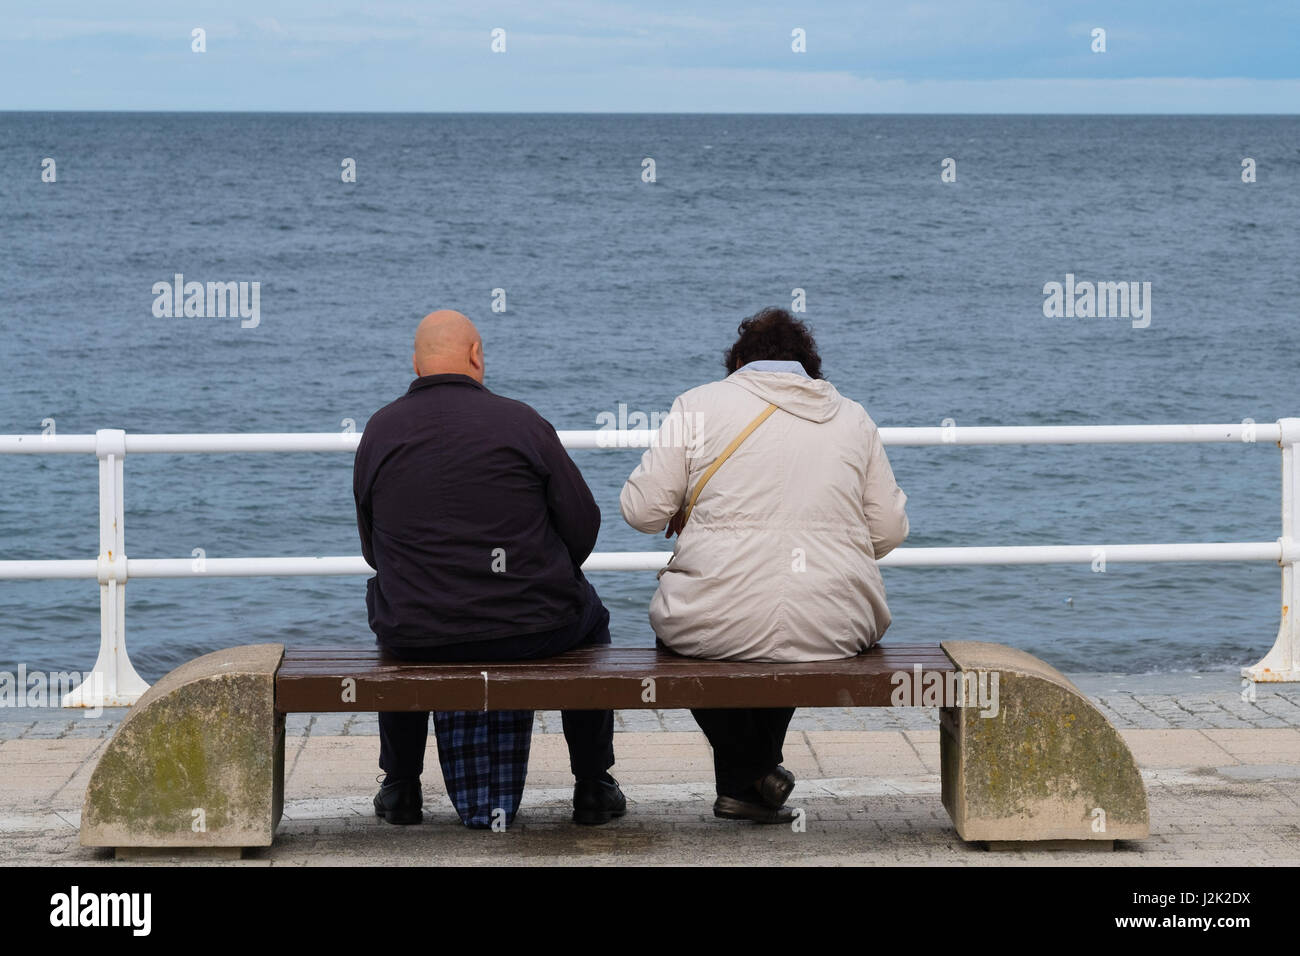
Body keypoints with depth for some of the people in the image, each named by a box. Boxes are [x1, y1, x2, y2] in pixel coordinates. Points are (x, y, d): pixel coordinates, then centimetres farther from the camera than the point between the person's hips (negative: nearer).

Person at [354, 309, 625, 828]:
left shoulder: (379, 431, -1)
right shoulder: (521, 422, -7)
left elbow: (373, 548, 6)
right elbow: (583, 526, -4)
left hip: (416, 640, 2)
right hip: (530, 630, -1)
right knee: (589, 616, 33)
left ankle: (401, 788, 40)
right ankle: (593, 789, 34)